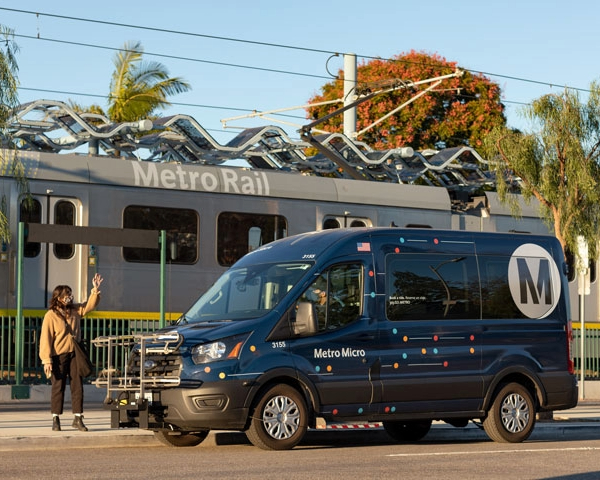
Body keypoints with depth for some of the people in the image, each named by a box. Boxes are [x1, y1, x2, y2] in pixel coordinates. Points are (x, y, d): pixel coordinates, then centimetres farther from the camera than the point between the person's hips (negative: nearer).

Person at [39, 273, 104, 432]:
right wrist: (47, 360, -17)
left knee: (78, 386, 2)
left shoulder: (75, 310, 8)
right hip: (59, 356, -5)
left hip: (74, 354, 5)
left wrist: (95, 290, 2)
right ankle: (56, 420, 9)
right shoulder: (51, 315, -10)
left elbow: (89, 305, 18)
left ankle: (78, 419, 6)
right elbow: (46, 338, -12)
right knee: (58, 387, 1)